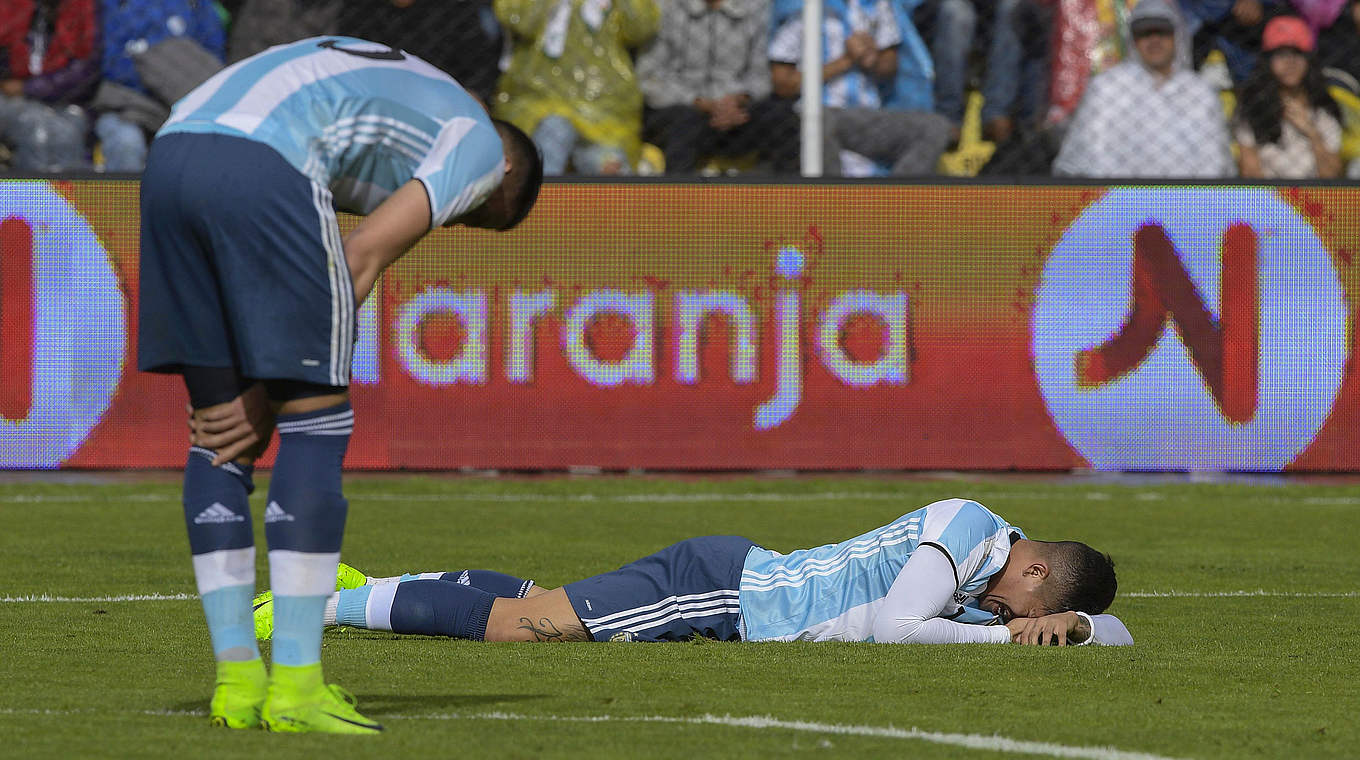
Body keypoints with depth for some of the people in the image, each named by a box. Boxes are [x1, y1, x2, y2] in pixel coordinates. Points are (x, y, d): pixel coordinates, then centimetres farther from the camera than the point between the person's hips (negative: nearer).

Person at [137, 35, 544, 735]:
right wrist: (268, 400, 6)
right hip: (259, 171, -8)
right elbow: (361, 259, 4)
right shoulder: (481, 146, 16)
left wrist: (238, 396, 19)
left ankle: (236, 678, 15)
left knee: (218, 433, 15)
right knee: (318, 421, 2)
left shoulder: (380, 81, 39)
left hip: (170, 153, 8)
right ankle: (295, 684, -1)